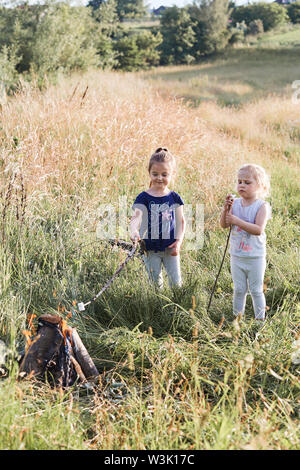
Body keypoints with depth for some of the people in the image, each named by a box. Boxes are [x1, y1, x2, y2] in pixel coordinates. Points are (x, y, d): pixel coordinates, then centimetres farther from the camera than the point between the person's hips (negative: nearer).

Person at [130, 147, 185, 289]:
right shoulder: (144, 198, -7)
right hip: (150, 249, -1)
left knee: (176, 281, 4)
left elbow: (181, 221, 7)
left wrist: (178, 241, -5)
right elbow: (136, 216, -21)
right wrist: (134, 230, -43)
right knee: (155, 282, 9)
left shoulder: (174, 198, 1)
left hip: (170, 248, 2)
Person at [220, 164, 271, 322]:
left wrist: (237, 221, -28)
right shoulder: (235, 203, 1)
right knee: (238, 290, 14)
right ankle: (237, 317, 27)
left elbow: (258, 229, -24)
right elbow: (224, 225, -3)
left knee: (256, 290, 8)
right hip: (236, 256, 4)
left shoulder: (262, 206, -12)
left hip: (255, 257, -4)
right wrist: (226, 208, -19)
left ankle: (260, 319, 22)